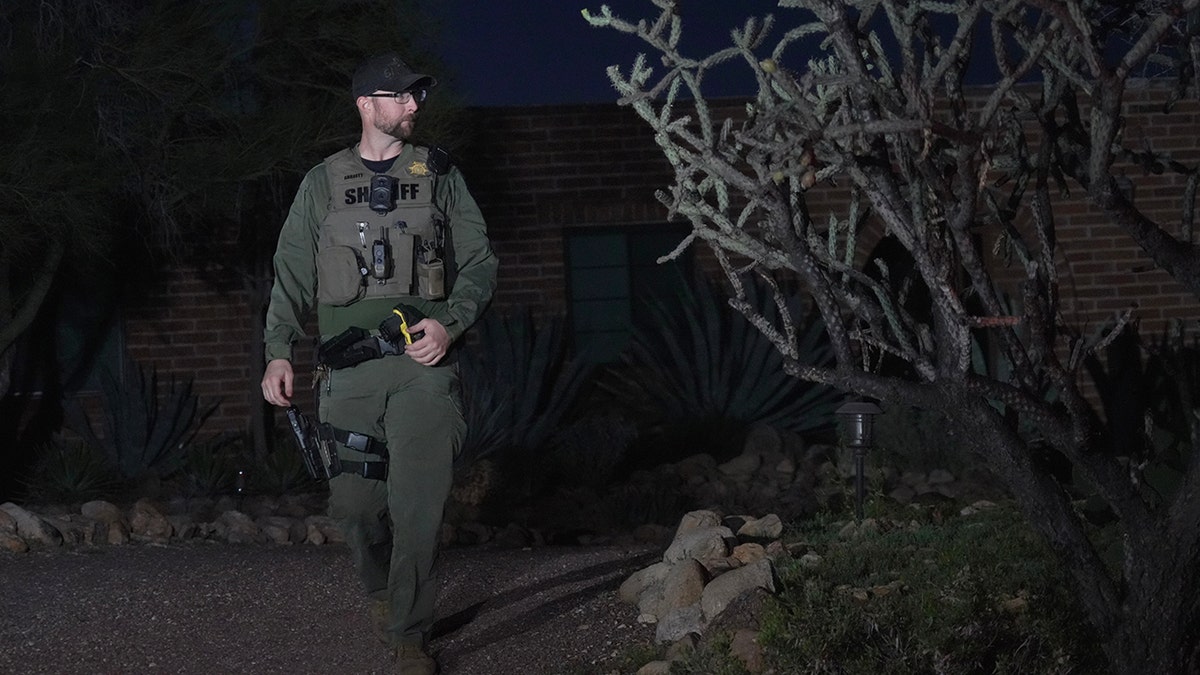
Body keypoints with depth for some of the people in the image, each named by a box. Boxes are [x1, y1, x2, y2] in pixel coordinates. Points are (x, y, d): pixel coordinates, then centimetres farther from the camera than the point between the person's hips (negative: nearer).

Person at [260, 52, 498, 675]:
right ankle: (380, 589, 31)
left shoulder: (439, 175, 10)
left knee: (418, 505, -11)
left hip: (424, 360, -1)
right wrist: (279, 352, 0)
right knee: (355, 502, 0)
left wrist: (450, 324, -8)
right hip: (350, 366, 1)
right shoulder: (323, 183, 11)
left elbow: (480, 263, 9)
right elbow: (292, 273, 11)